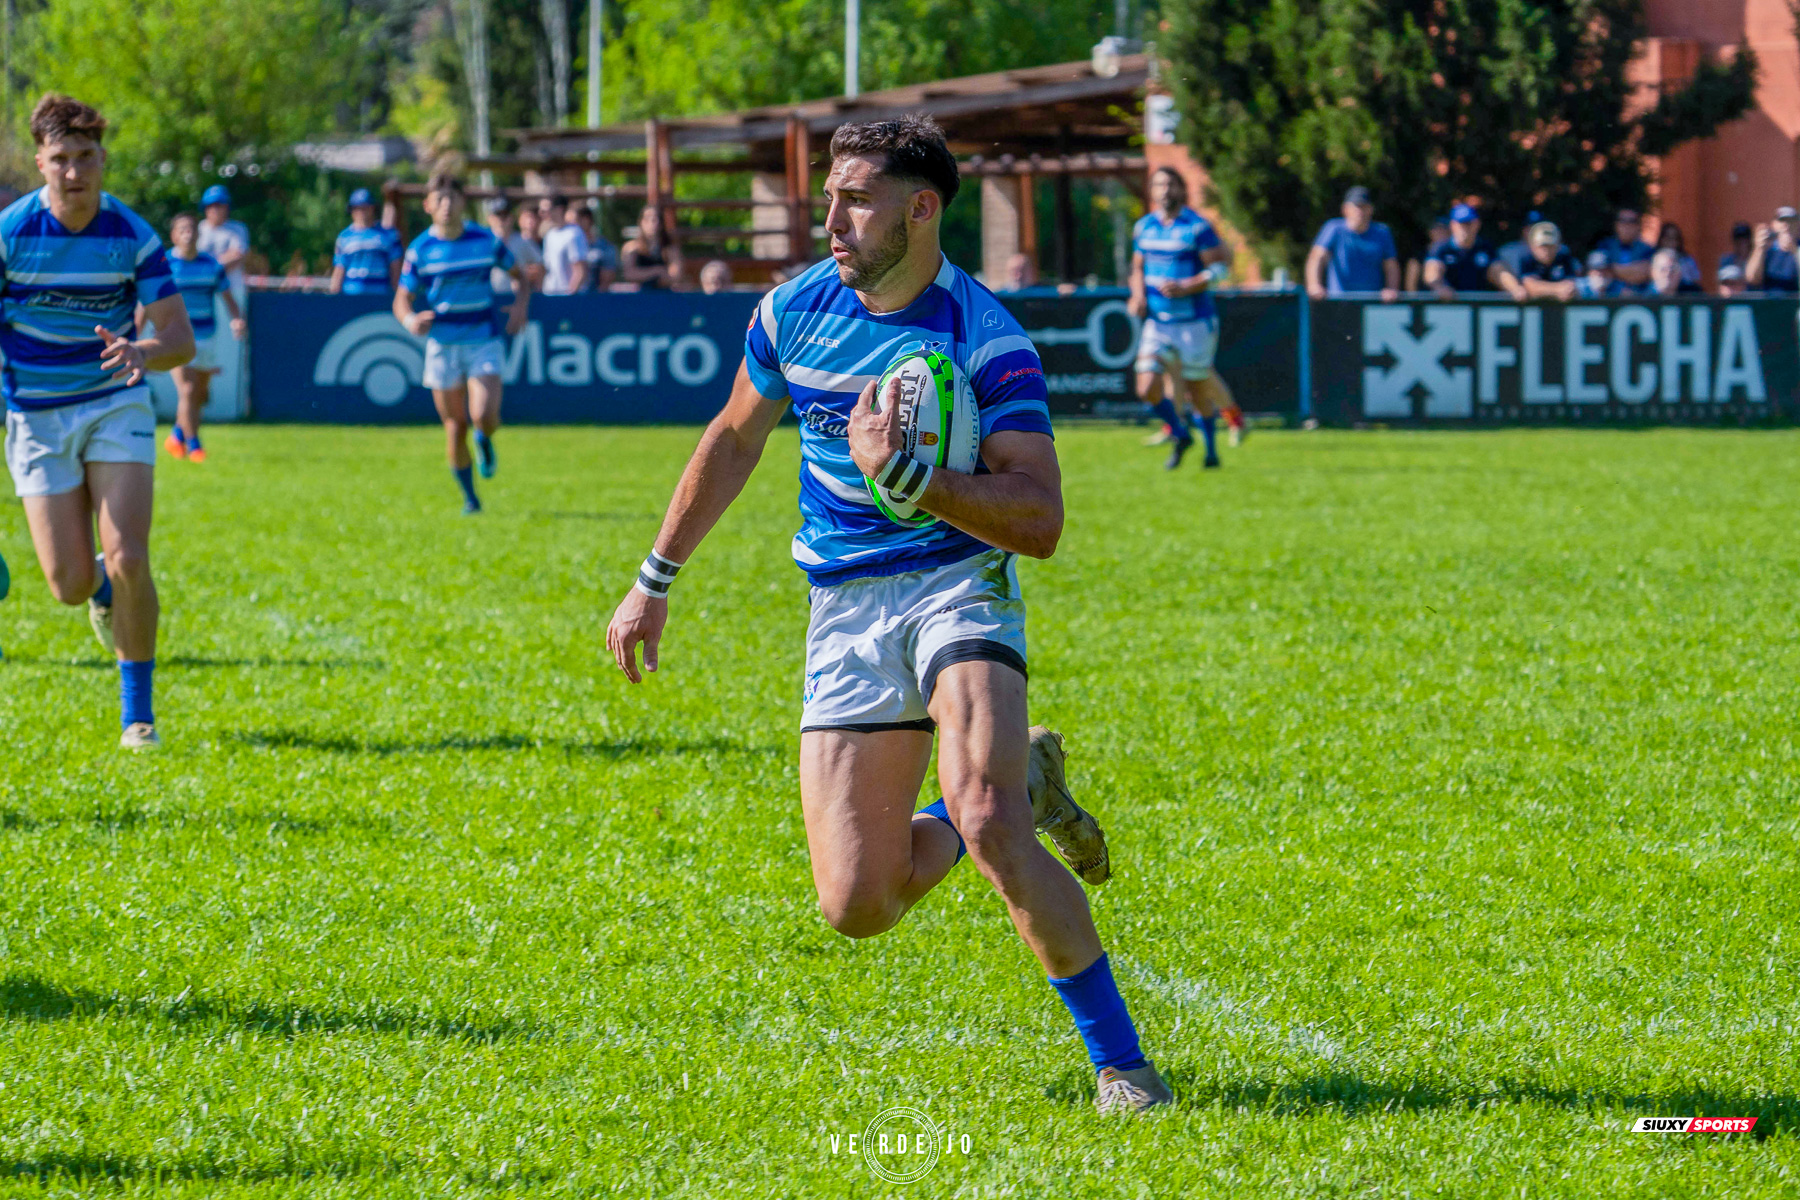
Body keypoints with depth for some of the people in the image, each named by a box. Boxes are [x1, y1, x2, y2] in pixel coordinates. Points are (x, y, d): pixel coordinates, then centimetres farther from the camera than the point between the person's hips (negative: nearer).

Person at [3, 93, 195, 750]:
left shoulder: (134, 237, -9)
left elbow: (181, 340, -8)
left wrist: (142, 354, -29)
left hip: (116, 406, 0)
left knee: (127, 560, -16)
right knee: (71, 585, -5)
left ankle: (137, 708, 1)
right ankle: (101, 588, 35)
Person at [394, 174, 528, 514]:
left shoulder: (486, 241, -1)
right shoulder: (419, 250, -2)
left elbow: (518, 274, 13)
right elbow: (402, 299, 1)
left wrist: (521, 304, -7)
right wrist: (410, 320, -22)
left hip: (484, 342, -1)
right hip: (442, 344, 1)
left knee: (484, 416, -19)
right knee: (455, 427, 1)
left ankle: (485, 441, 20)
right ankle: (469, 497, 20)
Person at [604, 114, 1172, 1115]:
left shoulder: (988, 340, -14)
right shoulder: (796, 311, 2)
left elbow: (1040, 522, -19)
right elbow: (735, 439, 20)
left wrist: (903, 475, -29)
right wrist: (657, 579, 23)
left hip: (960, 586, -5)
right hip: (846, 613, 5)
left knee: (988, 829, -29)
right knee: (857, 904, -3)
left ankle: (1121, 1060, -17)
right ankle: (1022, 784, 27)